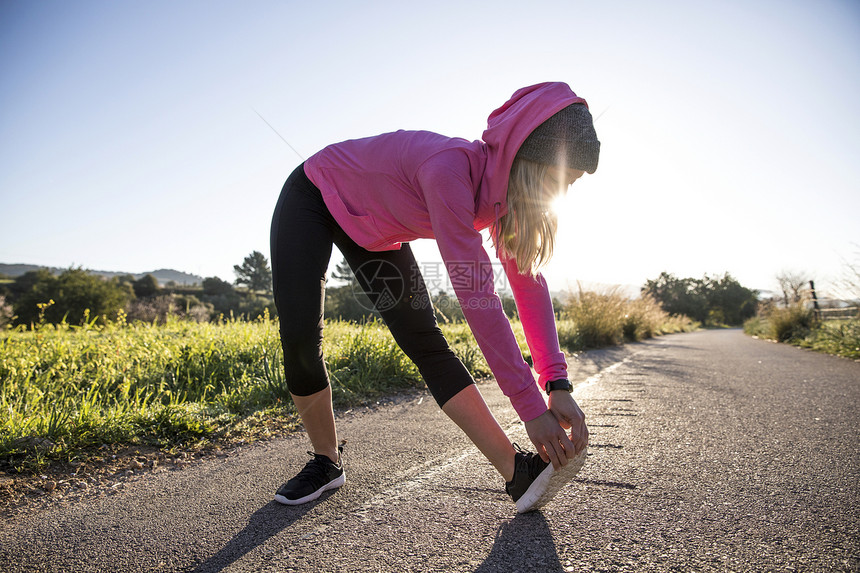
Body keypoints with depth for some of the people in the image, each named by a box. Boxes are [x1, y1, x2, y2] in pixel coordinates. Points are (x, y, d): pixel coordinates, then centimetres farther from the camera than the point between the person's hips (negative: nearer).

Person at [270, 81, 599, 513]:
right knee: (299, 337, -17)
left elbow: (529, 283, -15)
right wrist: (531, 408, -39)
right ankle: (326, 463, 6)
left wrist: (558, 385, -23)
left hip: (375, 232, 5)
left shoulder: (507, 188, -16)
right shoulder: (451, 168, -42)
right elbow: (477, 296, -44)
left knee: (424, 340, -10)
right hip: (312, 198, -5)